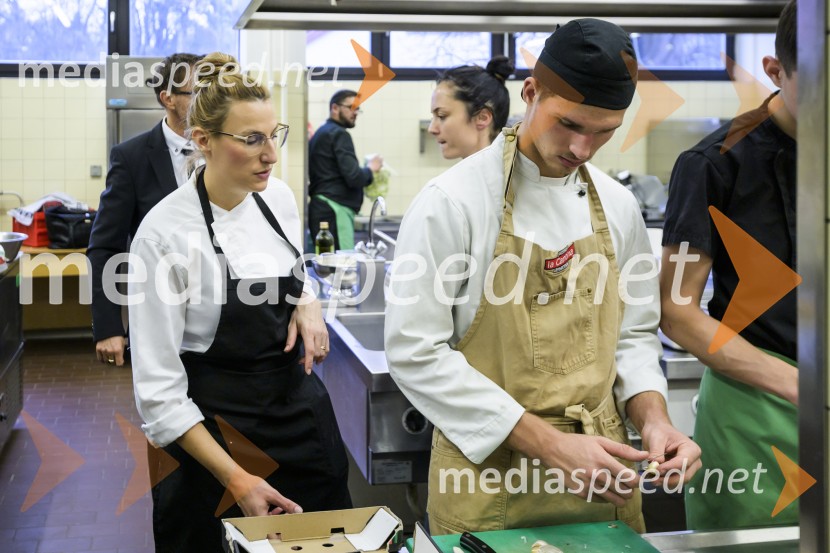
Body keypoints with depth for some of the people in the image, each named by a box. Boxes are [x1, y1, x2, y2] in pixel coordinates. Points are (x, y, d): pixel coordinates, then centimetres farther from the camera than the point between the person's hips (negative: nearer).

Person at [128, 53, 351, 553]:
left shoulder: (279, 197, -3)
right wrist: (236, 479, -24)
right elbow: (159, 389, -19)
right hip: (218, 433, -6)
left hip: (301, 408, 6)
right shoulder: (165, 234, -20)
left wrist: (308, 305, -6)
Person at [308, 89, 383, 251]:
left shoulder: (320, 134, 21)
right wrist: (371, 169, 3)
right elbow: (354, 177, -17)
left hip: (319, 207, 10)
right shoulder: (339, 134, -8)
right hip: (335, 209, -10)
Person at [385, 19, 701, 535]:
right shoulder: (452, 202, -14)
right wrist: (548, 444, -20)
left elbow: (632, 332, 12)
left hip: (599, 475, 5)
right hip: (488, 478, -5)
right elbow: (416, 353, -17)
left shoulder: (617, 205, 3)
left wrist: (653, 416, -8)